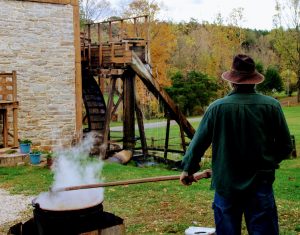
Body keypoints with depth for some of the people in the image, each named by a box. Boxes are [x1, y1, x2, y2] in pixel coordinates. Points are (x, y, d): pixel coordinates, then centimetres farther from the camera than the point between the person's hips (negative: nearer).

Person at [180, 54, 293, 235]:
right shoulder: (271, 106, -8)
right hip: (261, 186, 0)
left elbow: (199, 143, -3)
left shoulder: (217, 107, -8)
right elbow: (285, 146, -1)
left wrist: (188, 169, 14)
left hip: (225, 185, 1)